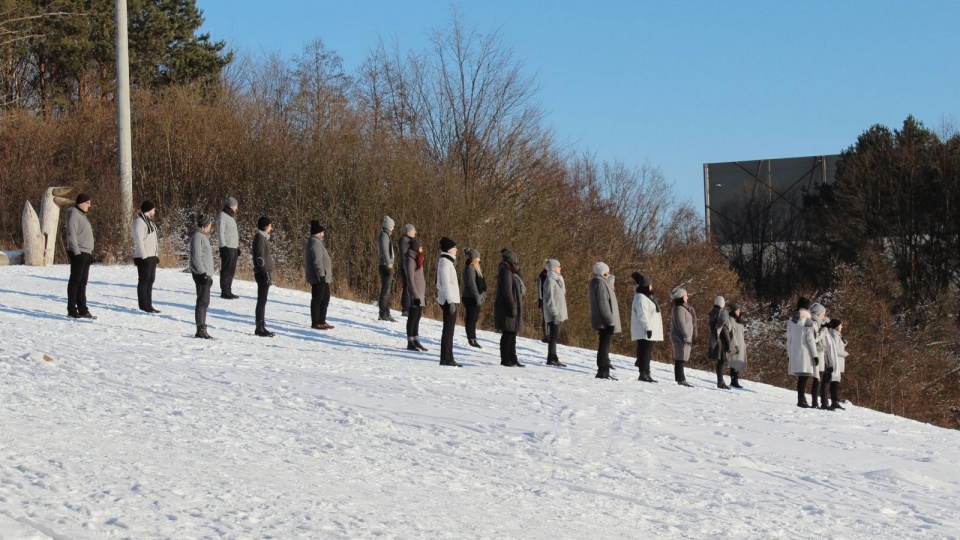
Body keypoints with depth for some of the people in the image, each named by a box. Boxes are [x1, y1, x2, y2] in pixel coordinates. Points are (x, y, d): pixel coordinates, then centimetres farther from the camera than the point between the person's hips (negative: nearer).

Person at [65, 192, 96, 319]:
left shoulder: (82, 215, 21)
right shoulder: (74, 214, -10)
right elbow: (71, 234, -18)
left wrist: (90, 253, 20)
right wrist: (76, 252, -23)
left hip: (86, 253, 10)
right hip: (78, 253, -10)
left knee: (82, 283, 11)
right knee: (75, 281, -6)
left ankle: (82, 310, 14)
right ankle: (72, 310, -4)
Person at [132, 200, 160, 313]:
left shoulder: (149, 221, 17)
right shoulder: (140, 221, -13)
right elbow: (139, 240, -19)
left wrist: (156, 254, 16)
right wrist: (144, 256, -22)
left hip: (151, 256, 10)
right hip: (144, 257, -10)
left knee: (150, 280, 12)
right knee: (144, 280, -5)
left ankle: (148, 305, 17)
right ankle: (144, 305, -2)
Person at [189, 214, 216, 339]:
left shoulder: (203, 236, 19)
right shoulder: (197, 236, -12)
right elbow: (196, 257, -18)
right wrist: (203, 273, -21)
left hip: (206, 274, 10)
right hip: (202, 274, -10)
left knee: (204, 302, 12)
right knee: (203, 302, -9)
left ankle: (202, 330, 16)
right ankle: (201, 330, -8)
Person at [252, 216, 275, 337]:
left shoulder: (264, 237, 18)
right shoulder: (260, 237, -12)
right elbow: (260, 257, -18)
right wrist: (266, 274, -20)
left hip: (265, 274, 10)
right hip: (263, 274, -10)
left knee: (262, 300, 11)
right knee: (262, 300, -7)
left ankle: (261, 327, 15)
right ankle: (260, 328, -6)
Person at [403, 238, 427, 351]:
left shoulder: (416, 259, 16)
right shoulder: (410, 259, -13)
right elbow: (410, 280, -18)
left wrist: (423, 294, 17)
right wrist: (416, 296, -21)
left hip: (419, 294, 9)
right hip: (413, 294, -9)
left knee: (417, 318, 12)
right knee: (412, 318, -3)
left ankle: (416, 341, 19)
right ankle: (410, 343, 2)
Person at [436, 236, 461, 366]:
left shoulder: (447, 261, 17)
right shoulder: (445, 262, -13)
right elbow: (445, 283, -18)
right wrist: (451, 301, -21)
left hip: (451, 299, 10)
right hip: (449, 299, -10)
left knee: (449, 329, 11)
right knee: (448, 329, -8)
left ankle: (447, 358, 14)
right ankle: (446, 359, -7)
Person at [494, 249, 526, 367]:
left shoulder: (511, 272, 16)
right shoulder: (505, 272, -14)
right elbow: (507, 291, -21)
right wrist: (512, 307, -23)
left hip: (513, 308, 10)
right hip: (507, 308, -10)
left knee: (512, 333, 13)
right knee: (508, 333, -6)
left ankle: (512, 358, 19)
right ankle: (505, 359, -2)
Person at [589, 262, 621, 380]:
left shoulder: (596, 282, 14)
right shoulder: (601, 283, -16)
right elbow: (603, 304, -21)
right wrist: (611, 321, -21)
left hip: (602, 321, 10)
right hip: (605, 321, -10)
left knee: (604, 345, 15)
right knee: (604, 345, -7)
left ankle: (604, 370, 20)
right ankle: (602, 371, -5)